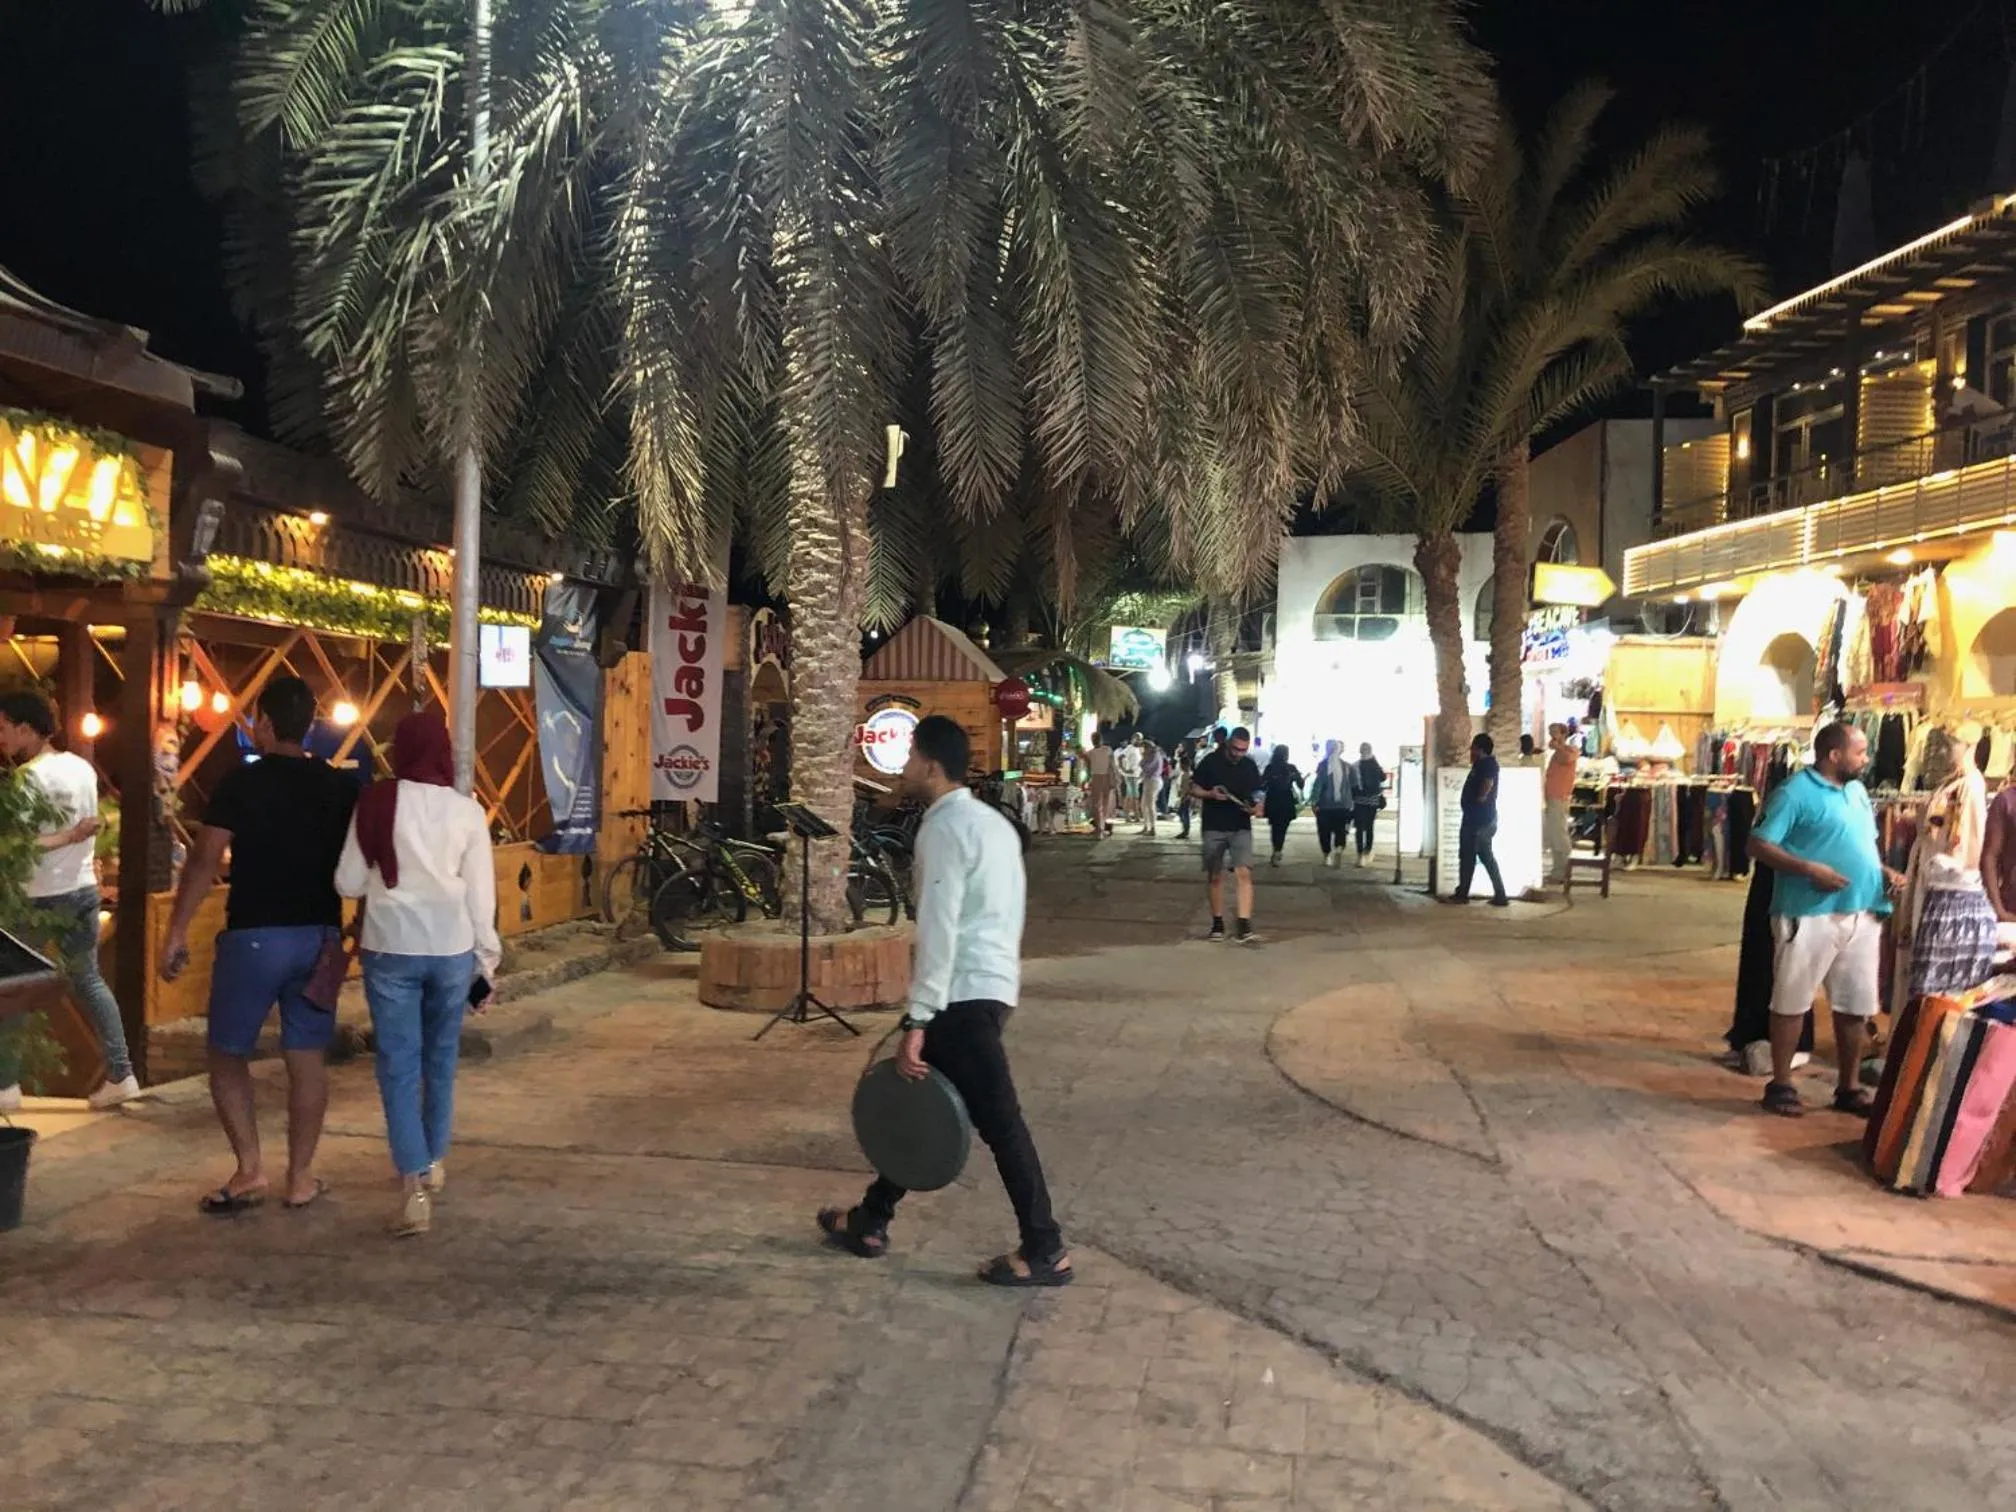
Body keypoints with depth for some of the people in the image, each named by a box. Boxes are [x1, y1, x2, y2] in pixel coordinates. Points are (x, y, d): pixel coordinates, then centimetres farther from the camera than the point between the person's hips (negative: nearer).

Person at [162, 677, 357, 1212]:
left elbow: (204, 859, -11)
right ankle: (300, 1177, 15)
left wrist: (177, 932, -6)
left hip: (253, 936, -3)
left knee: (228, 1054, 13)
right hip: (319, 937, 4)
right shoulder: (340, 786, 4)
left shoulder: (241, 782, -7)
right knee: (307, 1059, 10)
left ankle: (250, 1171, 7)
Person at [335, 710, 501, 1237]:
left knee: (399, 1064, 2)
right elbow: (481, 895, 0)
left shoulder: (376, 802, -5)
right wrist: (485, 964, 9)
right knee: (440, 1057, 19)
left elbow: (348, 884, -1)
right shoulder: (467, 810, -2)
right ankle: (434, 1164, 33)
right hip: (452, 949, 2)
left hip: (390, 947, -2)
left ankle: (414, 1188, -6)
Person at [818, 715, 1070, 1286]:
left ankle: (1044, 1251, 3)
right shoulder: (990, 822, 16)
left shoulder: (944, 828, -14)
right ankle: (871, 1219, 27)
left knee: (997, 1119, -4)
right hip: (990, 983, 10)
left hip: (963, 993, -10)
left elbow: (938, 929, -20)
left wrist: (917, 1020, -20)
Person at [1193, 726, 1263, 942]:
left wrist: (1255, 807, -7)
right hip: (1214, 828, -1)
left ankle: (1244, 924, -19)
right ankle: (1217, 924, 19)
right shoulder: (1211, 762, -2)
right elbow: (1194, 788, 4)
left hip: (1241, 828, 1)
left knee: (1243, 872, -14)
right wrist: (1210, 794, -16)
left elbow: (1256, 793, 15)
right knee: (1215, 876, 7)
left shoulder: (1250, 766, 5)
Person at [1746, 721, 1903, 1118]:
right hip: (1810, 915, -7)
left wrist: (1885, 871, 5)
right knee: (1792, 1002, 2)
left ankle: (1848, 1088, 23)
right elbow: (1759, 845, -13)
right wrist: (1809, 869, -23)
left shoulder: (1858, 791, 15)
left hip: (1862, 915, 7)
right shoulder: (1796, 791, -9)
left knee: (1856, 1005, 11)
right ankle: (1781, 1085, 12)